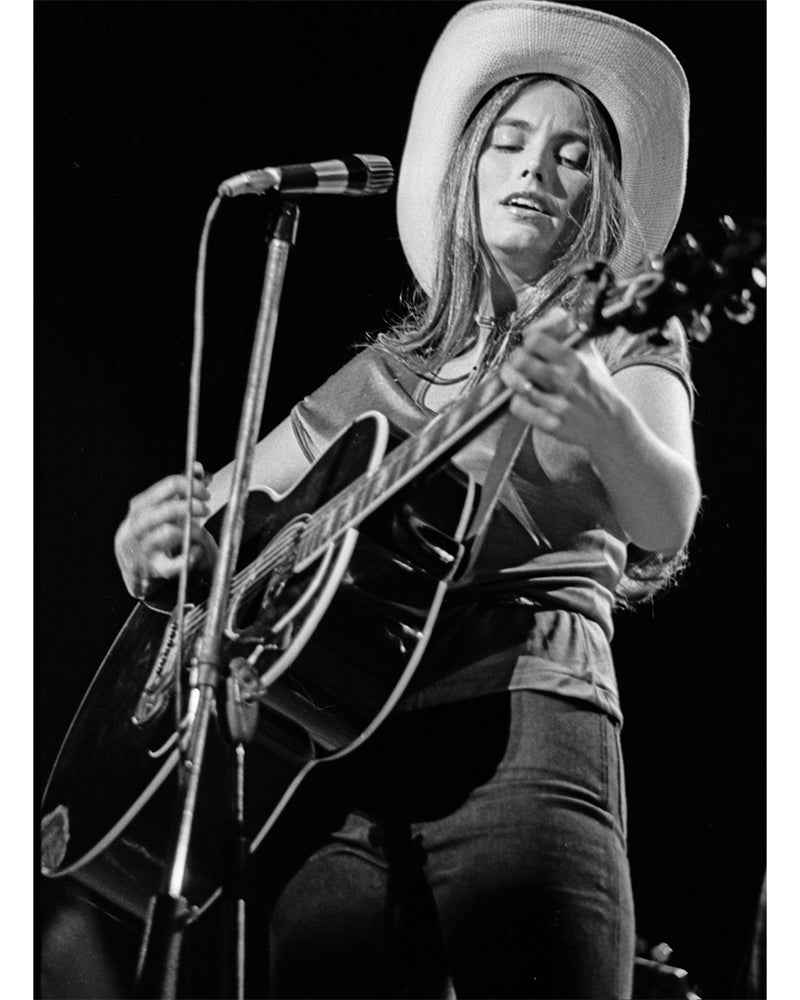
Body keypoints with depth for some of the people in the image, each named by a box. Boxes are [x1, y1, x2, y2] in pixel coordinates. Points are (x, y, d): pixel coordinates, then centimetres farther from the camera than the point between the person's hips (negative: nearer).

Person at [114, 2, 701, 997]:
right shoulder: (386, 369, 26)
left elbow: (666, 524, -7)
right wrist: (164, 524, 5)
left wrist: (602, 422, -30)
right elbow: (229, 502, 30)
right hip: (339, 748, 4)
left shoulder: (625, 342, 14)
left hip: (517, 722, -3)